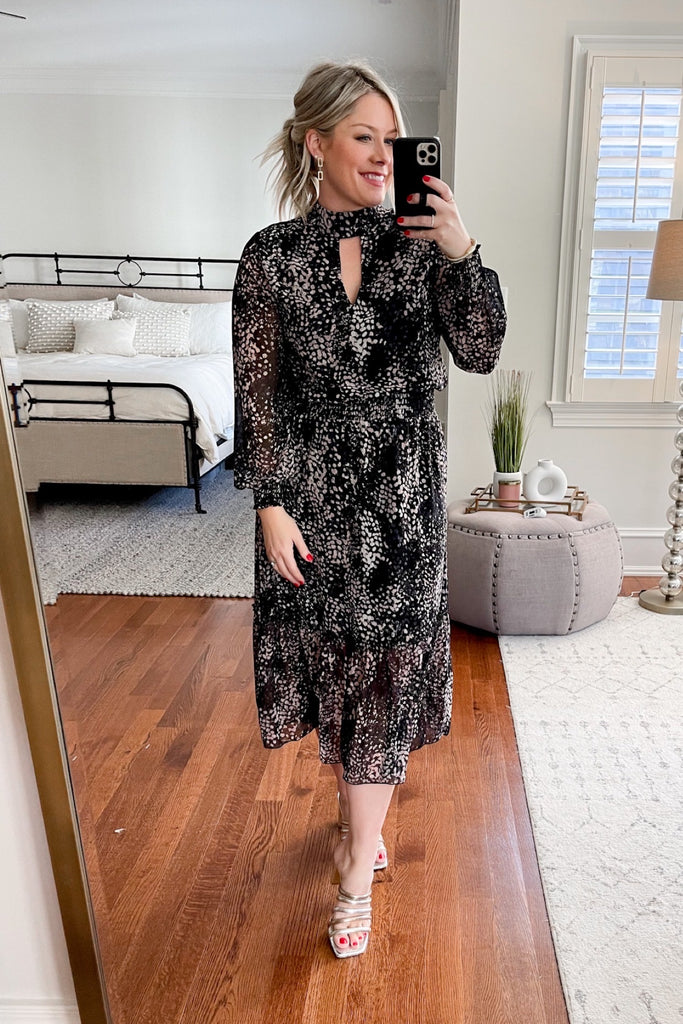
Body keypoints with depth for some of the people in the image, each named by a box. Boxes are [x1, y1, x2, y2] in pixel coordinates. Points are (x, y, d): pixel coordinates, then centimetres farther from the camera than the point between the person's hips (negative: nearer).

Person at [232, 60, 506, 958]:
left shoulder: (418, 241, 1)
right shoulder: (271, 256, -2)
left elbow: (480, 353, -7)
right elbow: (256, 394, -3)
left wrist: (462, 254, -20)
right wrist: (271, 505, -8)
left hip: (404, 493, 1)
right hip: (315, 492, 0)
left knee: (389, 668, 4)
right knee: (334, 657, 14)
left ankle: (358, 869, 23)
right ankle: (363, 813, 43)